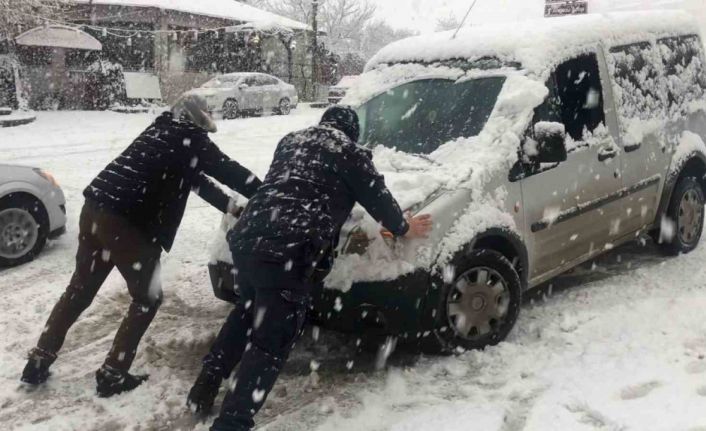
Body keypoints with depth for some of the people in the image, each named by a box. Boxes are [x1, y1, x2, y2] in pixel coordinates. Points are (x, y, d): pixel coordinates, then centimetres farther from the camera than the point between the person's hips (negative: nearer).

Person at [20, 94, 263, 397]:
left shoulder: (164, 131, 22)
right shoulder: (189, 137, -1)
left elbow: (193, 177, 27)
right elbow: (229, 170, 0)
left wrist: (232, 206, 29)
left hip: (96, 208, 9)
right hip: (125, 222, -8)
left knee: (80, 290, 22)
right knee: (147, 298, 8)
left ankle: (38, 362, 30)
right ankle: (113, 375, 13)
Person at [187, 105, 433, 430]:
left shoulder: (290, 140, 27)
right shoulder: (350, 153, 9)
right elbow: (377, 197, 15)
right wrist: (403, 228, 33)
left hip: (246, 238, 7)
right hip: (289, 253, -7)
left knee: (247, 313, 30)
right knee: (271, 341, 1)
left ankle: (203, 392, 34)